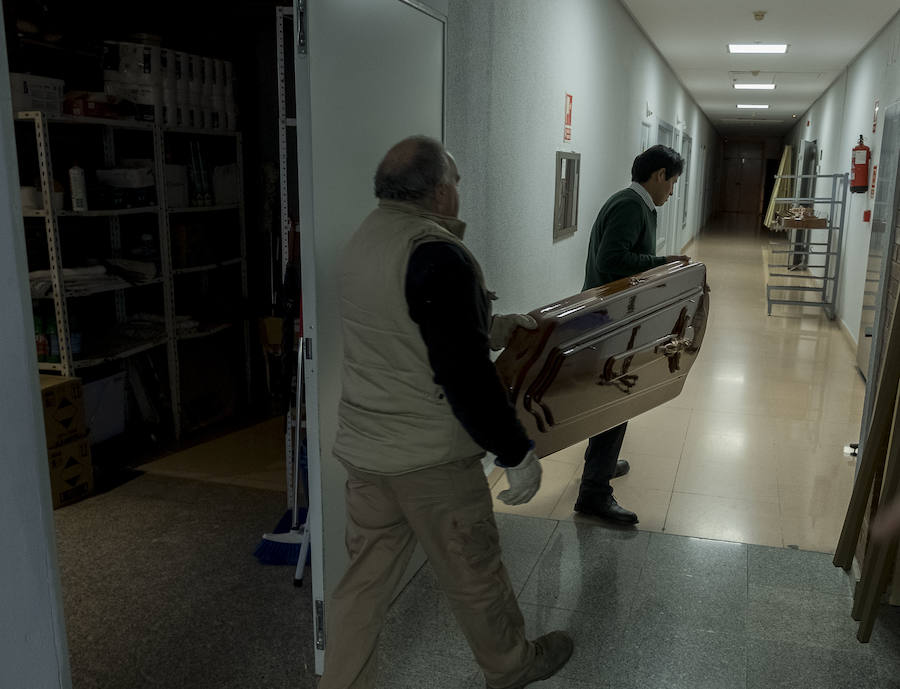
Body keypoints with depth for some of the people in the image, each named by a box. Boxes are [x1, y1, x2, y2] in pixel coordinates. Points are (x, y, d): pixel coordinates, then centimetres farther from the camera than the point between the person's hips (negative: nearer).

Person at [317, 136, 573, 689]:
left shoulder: (364, 240, 7)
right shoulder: (436, 254, -22)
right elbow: (466, 374, -24)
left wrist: (493, 328, 22)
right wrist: (517, 452, -15)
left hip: (365, 447, 8)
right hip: (431, 456, -7)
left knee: (368, 577, 17)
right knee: (474, 574, 15)